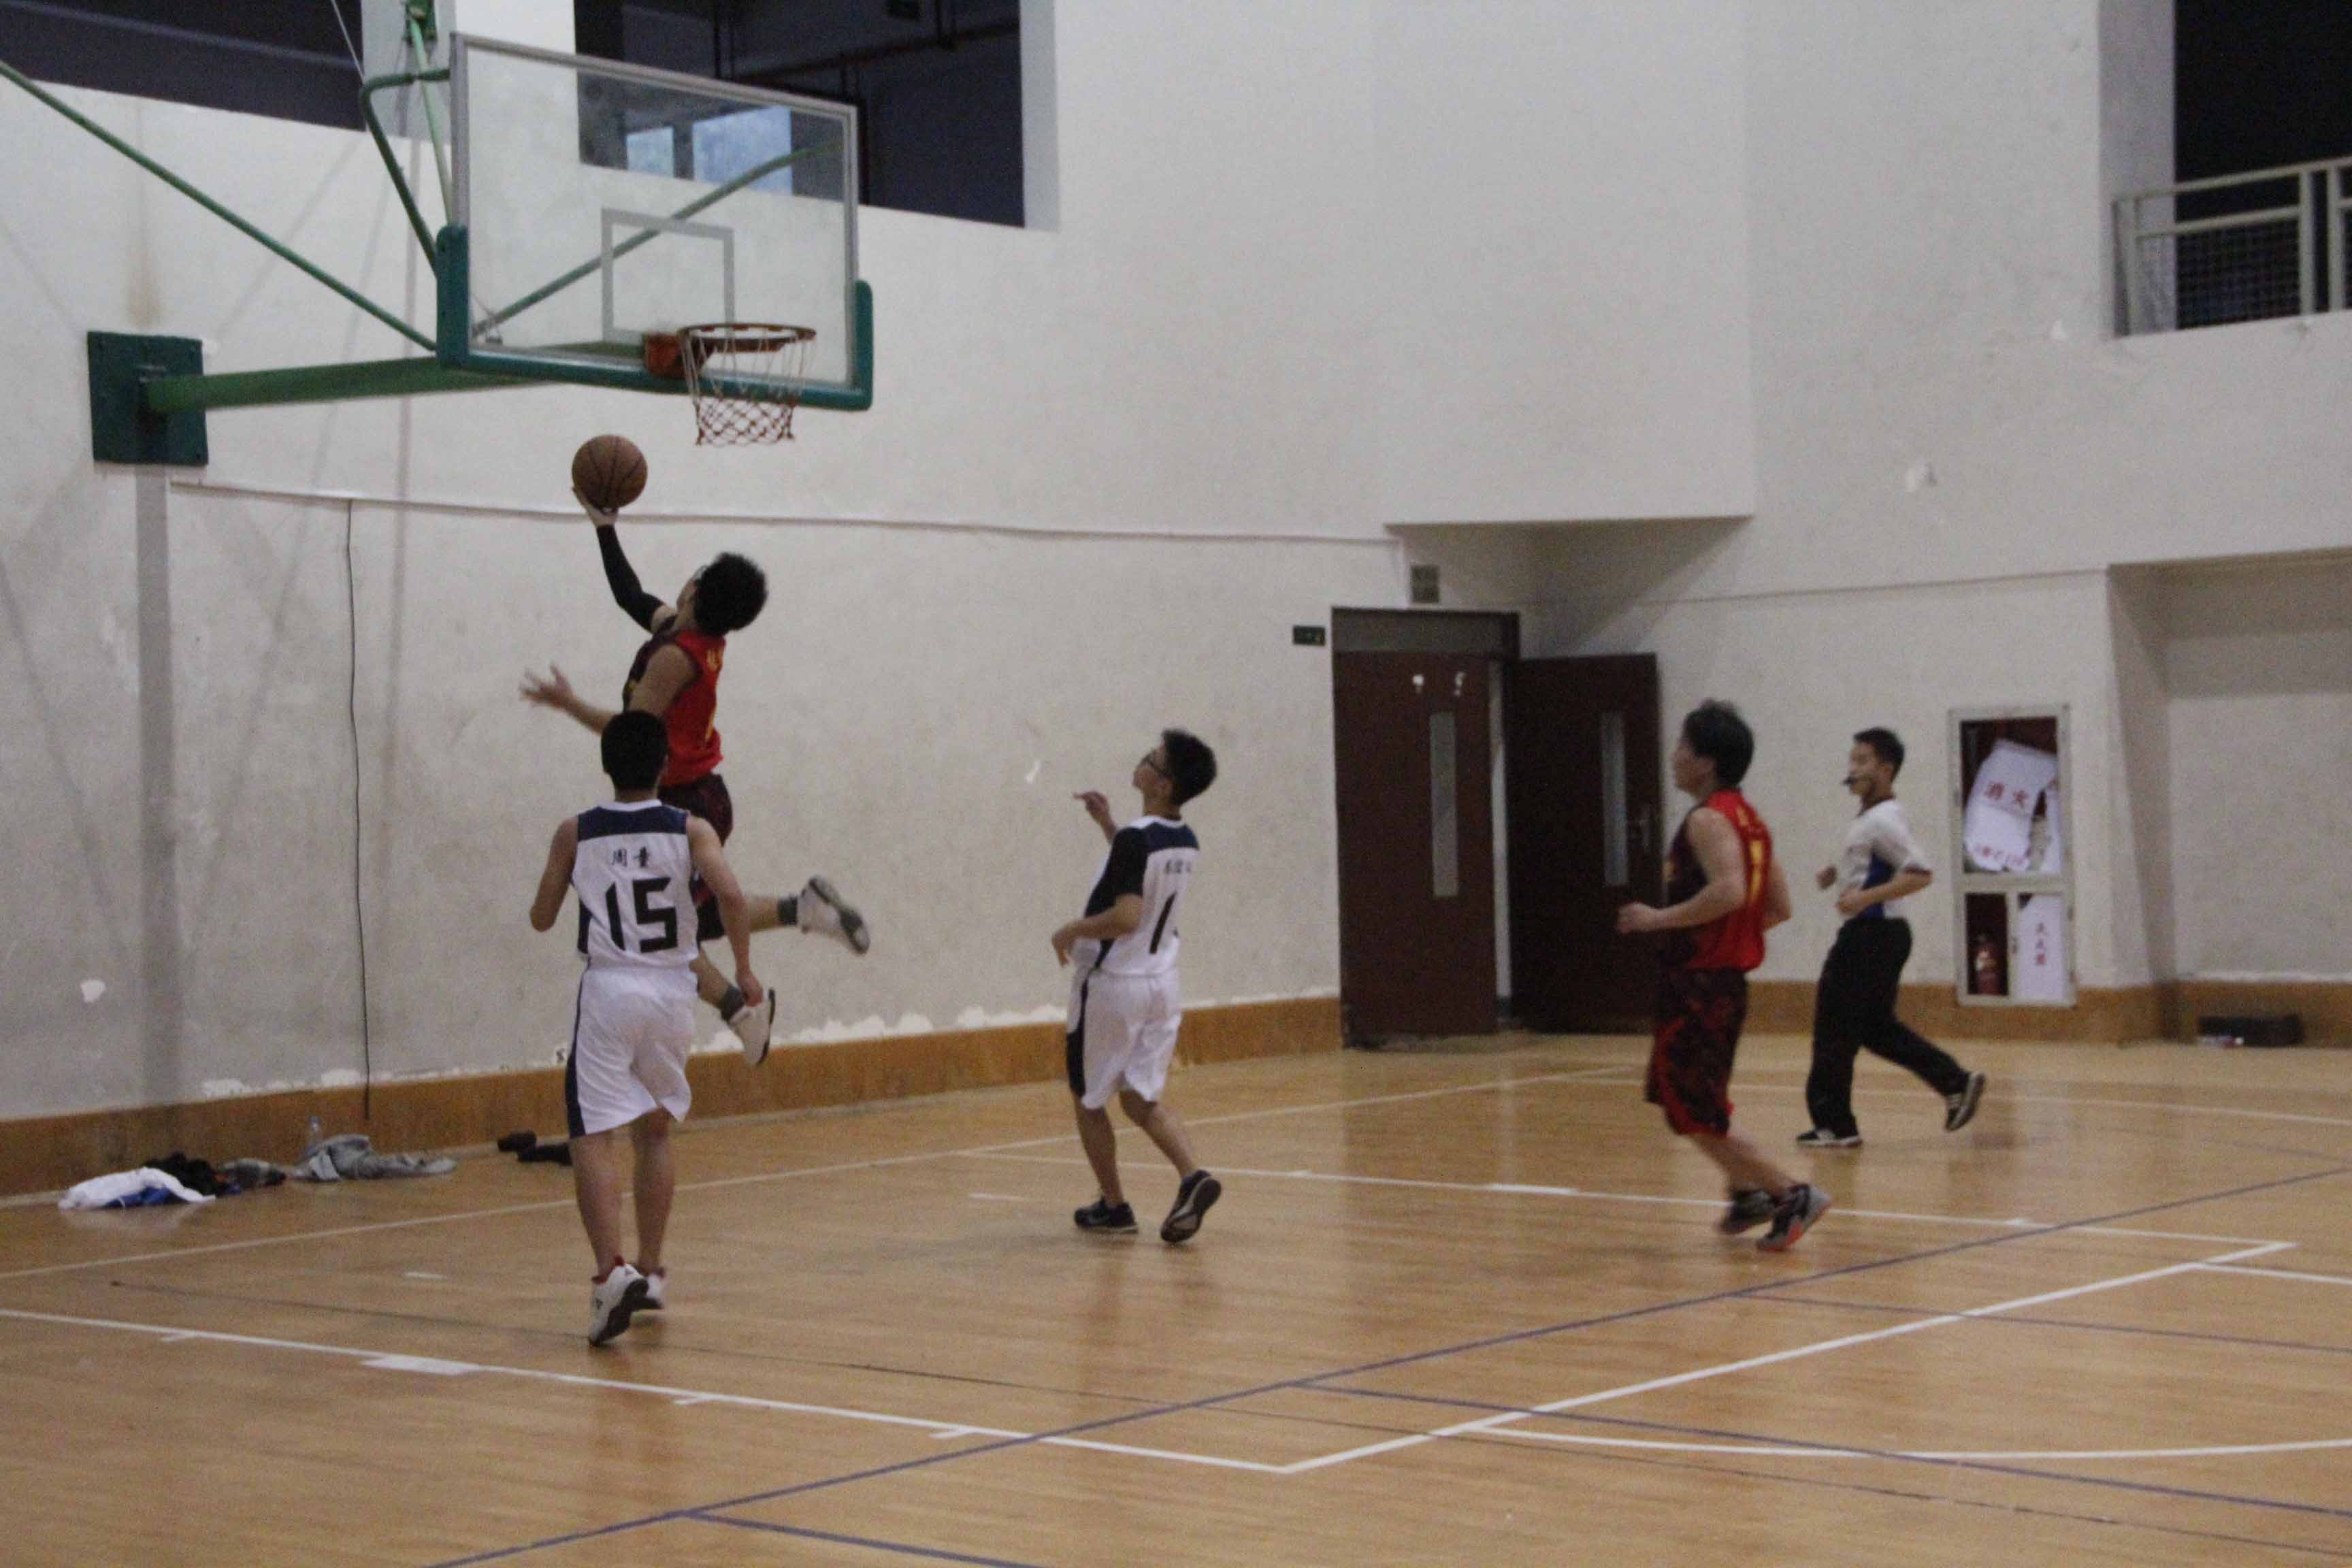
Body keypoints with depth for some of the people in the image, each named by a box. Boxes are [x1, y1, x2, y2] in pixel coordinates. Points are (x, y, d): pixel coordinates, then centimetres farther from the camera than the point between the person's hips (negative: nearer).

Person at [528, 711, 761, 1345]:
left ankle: (612, 1270, -25)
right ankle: (649, 1271, 24)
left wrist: (556, 885, 29)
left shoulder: (574, 833, 2)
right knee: (654, 1131, 20)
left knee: (594, 1136, -5)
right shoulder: (691, 830, 1)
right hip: (672, 989, 2)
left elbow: (542, 918, 8)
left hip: (608, 990, -2)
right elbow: (729, 894, -15)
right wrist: (744, 968, -4)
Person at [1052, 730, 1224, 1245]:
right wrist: (1107, 825, 21)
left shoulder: (1135, 840, -22)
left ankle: (1113, 1206, 19)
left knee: (1087, 1097, 12)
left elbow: (1126, 917, -30)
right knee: (1140, 1098, 11)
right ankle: (1193, 1177, -12)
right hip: (1161, 982, 7)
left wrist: (1071, 930, -15)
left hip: (1112, 985, -7)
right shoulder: (1186, 843, 4)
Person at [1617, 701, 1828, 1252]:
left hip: (1699, 984, -10)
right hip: (1727, 977, 10)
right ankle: (1749, 1192, 25)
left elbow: (1728, 892, -32)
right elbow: (1779, 907, 17)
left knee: (1695, 1114, -3)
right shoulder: (1747, 819, 14)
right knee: (1677, 1097, 23)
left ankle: (1791, 1195, -3)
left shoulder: (1708, 819, -15)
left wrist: (1659, 919, -22)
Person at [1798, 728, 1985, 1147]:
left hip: (1871, 935, -10)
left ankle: (1834, 1124, 4)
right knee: (1877, 1027, 15)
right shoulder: (1874, 817, 14)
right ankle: (1956, 1083, 13)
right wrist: (1839, 873, 17)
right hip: (1876, 934, 10)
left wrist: (1867, 896, -29)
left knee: (1835, 1030, -3)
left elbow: (1920, 873, -25)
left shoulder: (1883, 821, -17)